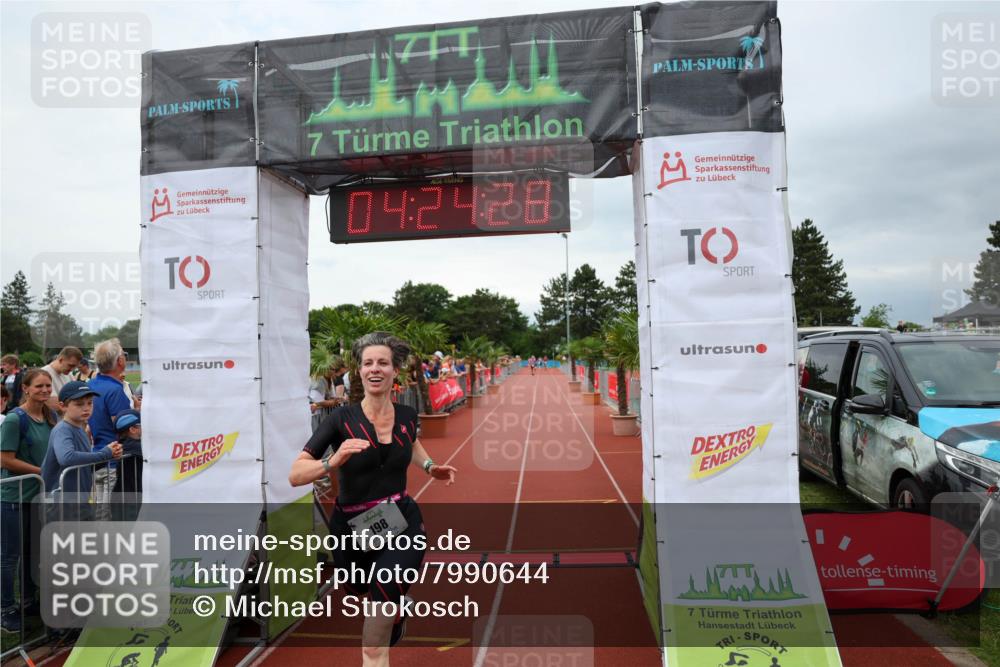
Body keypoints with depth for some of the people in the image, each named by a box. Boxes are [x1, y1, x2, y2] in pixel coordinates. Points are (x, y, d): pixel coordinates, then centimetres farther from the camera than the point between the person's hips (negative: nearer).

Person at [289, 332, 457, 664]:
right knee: (362, 592, 30)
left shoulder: (407, 415, -4)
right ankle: (397, 604, 64)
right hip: (353, 528, 0)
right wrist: (335, 460, -34)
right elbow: (295, 475, -18)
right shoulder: (341, 418, -15)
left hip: (402, 525, 0)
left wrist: (431, 467, 7)